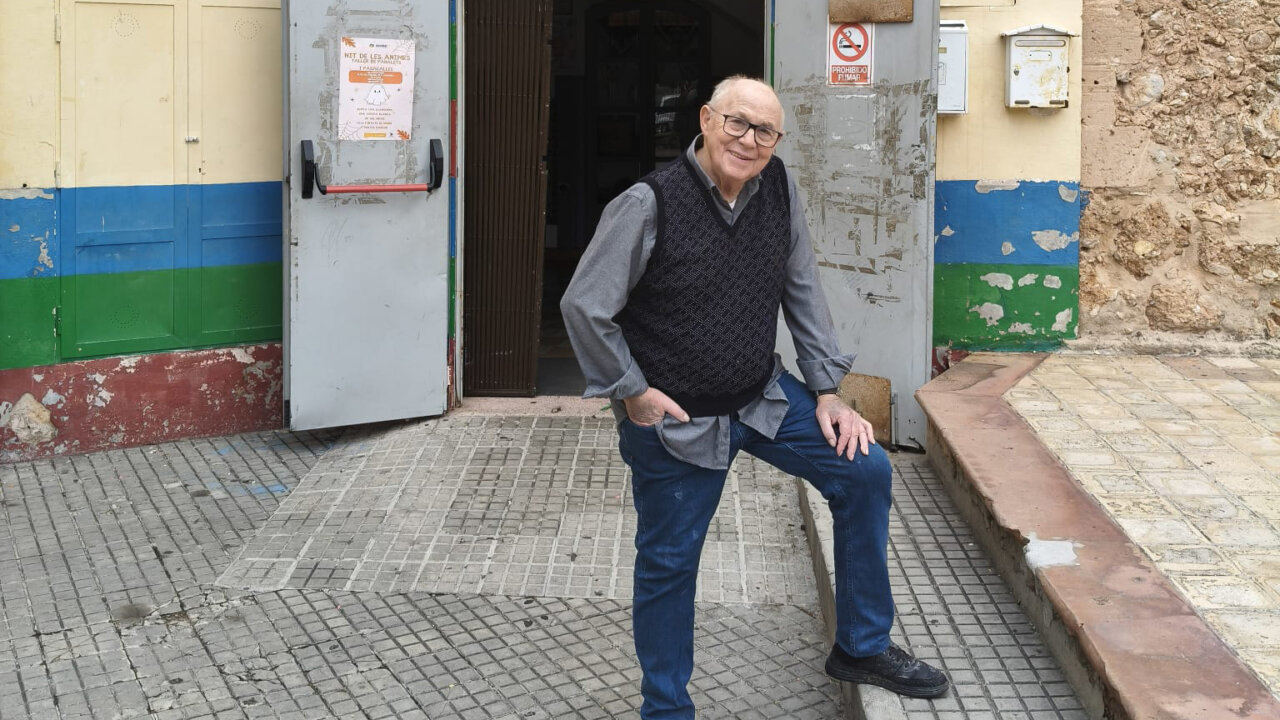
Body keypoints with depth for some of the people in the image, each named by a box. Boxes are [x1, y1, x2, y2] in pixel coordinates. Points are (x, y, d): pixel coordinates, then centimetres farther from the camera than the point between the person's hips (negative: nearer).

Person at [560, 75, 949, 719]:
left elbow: (802, 292, 5)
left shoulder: (778, 189, -4)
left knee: (866, 471, -2)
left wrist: (826, 389, 1)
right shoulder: (650, 204, -20)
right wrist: (633, 392, -14)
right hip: (676, 419, -5)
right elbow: (583, 307, -16)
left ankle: (861, 647, 15)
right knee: (667, 563, 6)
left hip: (765, 397, 5)